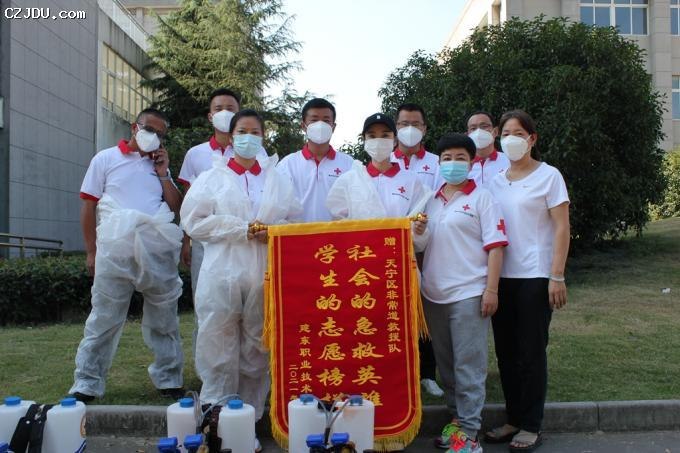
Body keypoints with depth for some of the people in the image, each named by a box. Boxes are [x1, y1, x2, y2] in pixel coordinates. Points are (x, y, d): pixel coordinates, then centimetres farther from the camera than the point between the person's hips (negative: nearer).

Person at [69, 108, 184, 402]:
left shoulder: (159, 166, 18)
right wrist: (92, 252, 1)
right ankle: (86, 385, 14)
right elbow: (89, 206, 5)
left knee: (164, 319, 10)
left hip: (158, 253, 3)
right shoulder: (106, 159, 9)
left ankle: (168, 380, 22)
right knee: (104, 320, 3)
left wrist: (163, 174, 2)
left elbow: (176, 207, 9)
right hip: (116, 251, -3)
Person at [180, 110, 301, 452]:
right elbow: (194, 221, -2)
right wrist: (241, 230, -10)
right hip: (222, 275, -2)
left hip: (265, 276, 2)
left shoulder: (277, 180, 16)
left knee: (257, 356, 6)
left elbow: (295, 221, 12)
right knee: (220, 355, -1)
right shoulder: (212, 178, 9)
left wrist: (273, 231, -10)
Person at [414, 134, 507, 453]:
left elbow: (495, 245, -7)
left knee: (468, 365, -3)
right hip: (433, 294, 6)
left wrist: (491, 290, -13)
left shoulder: (481, 198, -1)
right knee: (446, 363, 13)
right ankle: (456, 418, 26)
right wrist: (416, 233, 0)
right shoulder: (431, 201, 14)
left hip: (469, 294, -6)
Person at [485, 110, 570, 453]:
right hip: (501, 277, 5)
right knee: (506, 351, 10)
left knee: (530, 352, 2)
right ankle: (514, 419, 24)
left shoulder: (548, 176, -3)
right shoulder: (495, 181, 11)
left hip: (535, 277, -5)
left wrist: (557, 277, -14)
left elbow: (561, 228, -7)